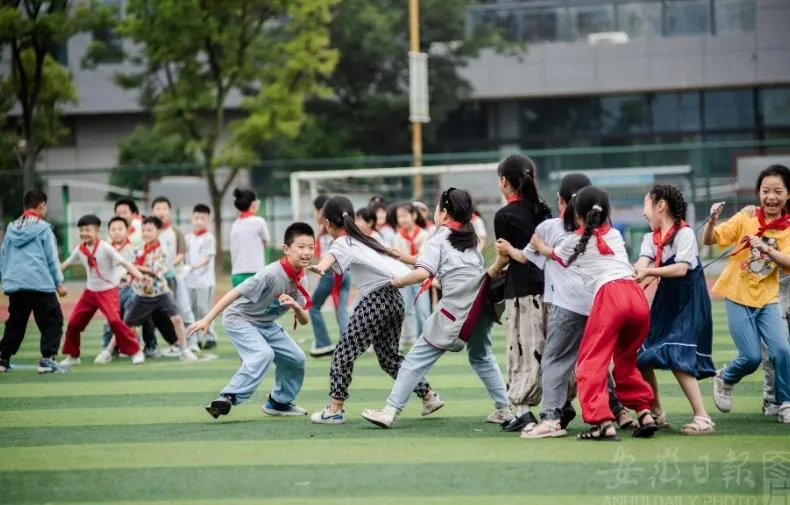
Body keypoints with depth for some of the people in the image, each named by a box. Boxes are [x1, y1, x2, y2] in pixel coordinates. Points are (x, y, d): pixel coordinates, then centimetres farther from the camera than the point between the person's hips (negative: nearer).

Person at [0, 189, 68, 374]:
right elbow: (52, 258, -2)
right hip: (40, 284, -6)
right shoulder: (43, 228, -3)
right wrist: (59, 283, 5)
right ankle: (47, 359, -9)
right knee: (52, 321, 1)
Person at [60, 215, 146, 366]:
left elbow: (124, 263, -23)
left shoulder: (105, 248, -16)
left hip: (108, 290, -6)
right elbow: (65, 264, 15)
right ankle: (72, 356, 25)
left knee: (115, 320, -22)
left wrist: (140, 276, -35)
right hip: (90, 291, 6)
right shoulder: (79, 250, 0)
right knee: (74, 322, 6)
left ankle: (135, 351, -10)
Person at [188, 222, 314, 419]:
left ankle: (279, 402, 30)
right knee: (263, 354, -31)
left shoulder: (301, 281, -6)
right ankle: (228, 398, -32)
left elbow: (304, 321, -5)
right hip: (240, 319, -8)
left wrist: (296, 307, -29)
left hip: (266, 324, 8)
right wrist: (207, 320, -38)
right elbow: (235, 293, -33)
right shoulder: (271, 274, -30)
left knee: (296, 358, 11)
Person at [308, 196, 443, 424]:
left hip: (375, 300, -9)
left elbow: (332, 256, -31)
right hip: (394, 297, 9)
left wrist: (320, 267, -53)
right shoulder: (361, 239, 21)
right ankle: (429, 397, 22)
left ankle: (334, 409, -6)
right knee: (389, 355, 21)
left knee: (344, 352, -3)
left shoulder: (343, 243, -5)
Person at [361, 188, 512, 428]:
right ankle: (504, 408, 23)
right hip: (481, 304, 6)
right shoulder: (470, 238, 20)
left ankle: (390, 411, -6)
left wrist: (398, 281, 2)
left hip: (456, 310, -6)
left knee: (418, 358, -3)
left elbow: (422, 273, -12)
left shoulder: (439, 240, 1)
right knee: (481, 356, 26)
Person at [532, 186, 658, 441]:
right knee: (625, 361, 23)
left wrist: (536, 242, 58)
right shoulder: (615, 235, 27)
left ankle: (603, 422, -18)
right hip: (638, 295, 6)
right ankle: (645, 414, 15)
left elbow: (551, 254, 37)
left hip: (609, 295, -5)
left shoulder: (575, 241, 15)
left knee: (591, 363, -4)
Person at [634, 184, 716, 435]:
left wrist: (649, 272, -35)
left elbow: (681, 269, -24)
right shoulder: (651, 238, 5)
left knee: (677, 357, -20)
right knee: (642, 355, 7)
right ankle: (656, 413, 23)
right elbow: (641, 265, -13)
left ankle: (702, 417, -15)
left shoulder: (684, 233, -13)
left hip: (689, 304, -8)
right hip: (665, 302, 8)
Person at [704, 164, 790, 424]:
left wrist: (767, 249, -28)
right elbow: (709, 241, -9)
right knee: (751, 357, -7)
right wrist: (712, 221, -28)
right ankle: (724, 379, 25)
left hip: (767, 299, 2)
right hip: (738, 297, -2)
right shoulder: (745, 219, -5)